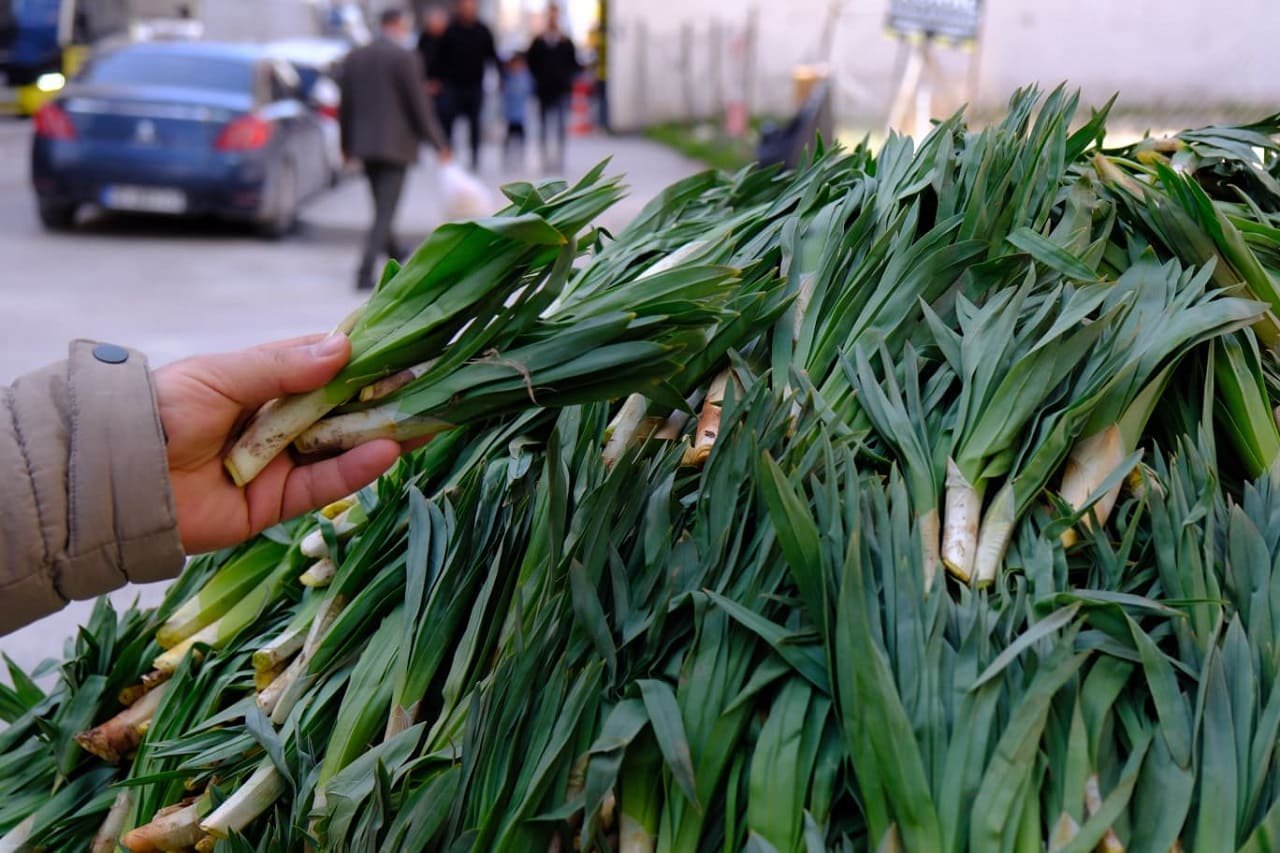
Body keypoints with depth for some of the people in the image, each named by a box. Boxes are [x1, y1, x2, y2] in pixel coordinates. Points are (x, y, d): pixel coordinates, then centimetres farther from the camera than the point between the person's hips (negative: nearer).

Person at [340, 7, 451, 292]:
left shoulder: (354, 58, 7)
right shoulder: (404, 57, -11)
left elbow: (346, 105, 12)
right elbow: (419, 103, -11)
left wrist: (347, 144, 22)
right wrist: (438, 143, -3)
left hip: (364, 143, 6)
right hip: (396, 144, -6)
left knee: (382, 207, 21)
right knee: (385, 212, -4)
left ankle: (397, 257, 38)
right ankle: (364, 273, -12)